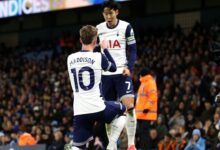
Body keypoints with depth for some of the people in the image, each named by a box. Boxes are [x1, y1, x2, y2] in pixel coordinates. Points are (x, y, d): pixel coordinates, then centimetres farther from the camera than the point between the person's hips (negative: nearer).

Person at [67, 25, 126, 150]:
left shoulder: (70, 59, 6)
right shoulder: (98, 57, -7)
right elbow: (113, 68, 12)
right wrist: (105, 49, 25)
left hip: (79, 111, 3)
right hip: (97, 108, -3)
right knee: (122, 110, 27)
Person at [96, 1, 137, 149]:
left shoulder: (126, 27, -2)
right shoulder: (98, 29, 6)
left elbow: (133, 50, 1)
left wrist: (129, 67, -14)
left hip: (122, 73, -3)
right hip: (105, 74, 3)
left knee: (129, 106, -17)